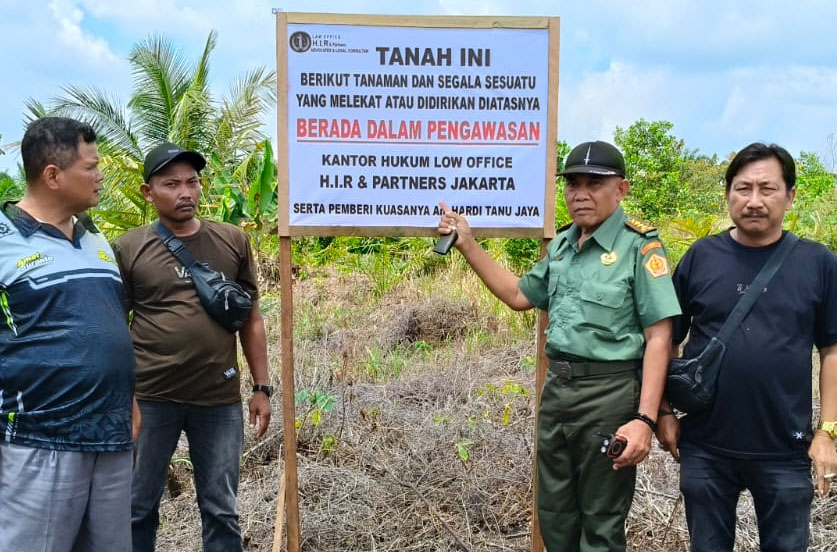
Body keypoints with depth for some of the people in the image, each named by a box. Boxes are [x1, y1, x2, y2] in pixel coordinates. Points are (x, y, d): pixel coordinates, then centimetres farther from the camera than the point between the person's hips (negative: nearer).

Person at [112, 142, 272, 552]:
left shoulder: (233, 242, 3)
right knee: (138, 507, 13)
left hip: (221, 399, 1)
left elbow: (251, 319, 8)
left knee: (221, 510, 11)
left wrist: (262, 388, 5)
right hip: (150, 399, -1)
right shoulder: (129, 249, -2)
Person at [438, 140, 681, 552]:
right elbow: (519, 295, 21)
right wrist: (467, 244, 13)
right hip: (556, 389, 7)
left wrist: (645, 419, -22)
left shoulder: (640, 247, -11)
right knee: (554, 517, 19)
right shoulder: (561, 246, 8)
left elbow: (658, 338, -14)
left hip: (609, 395, -6)